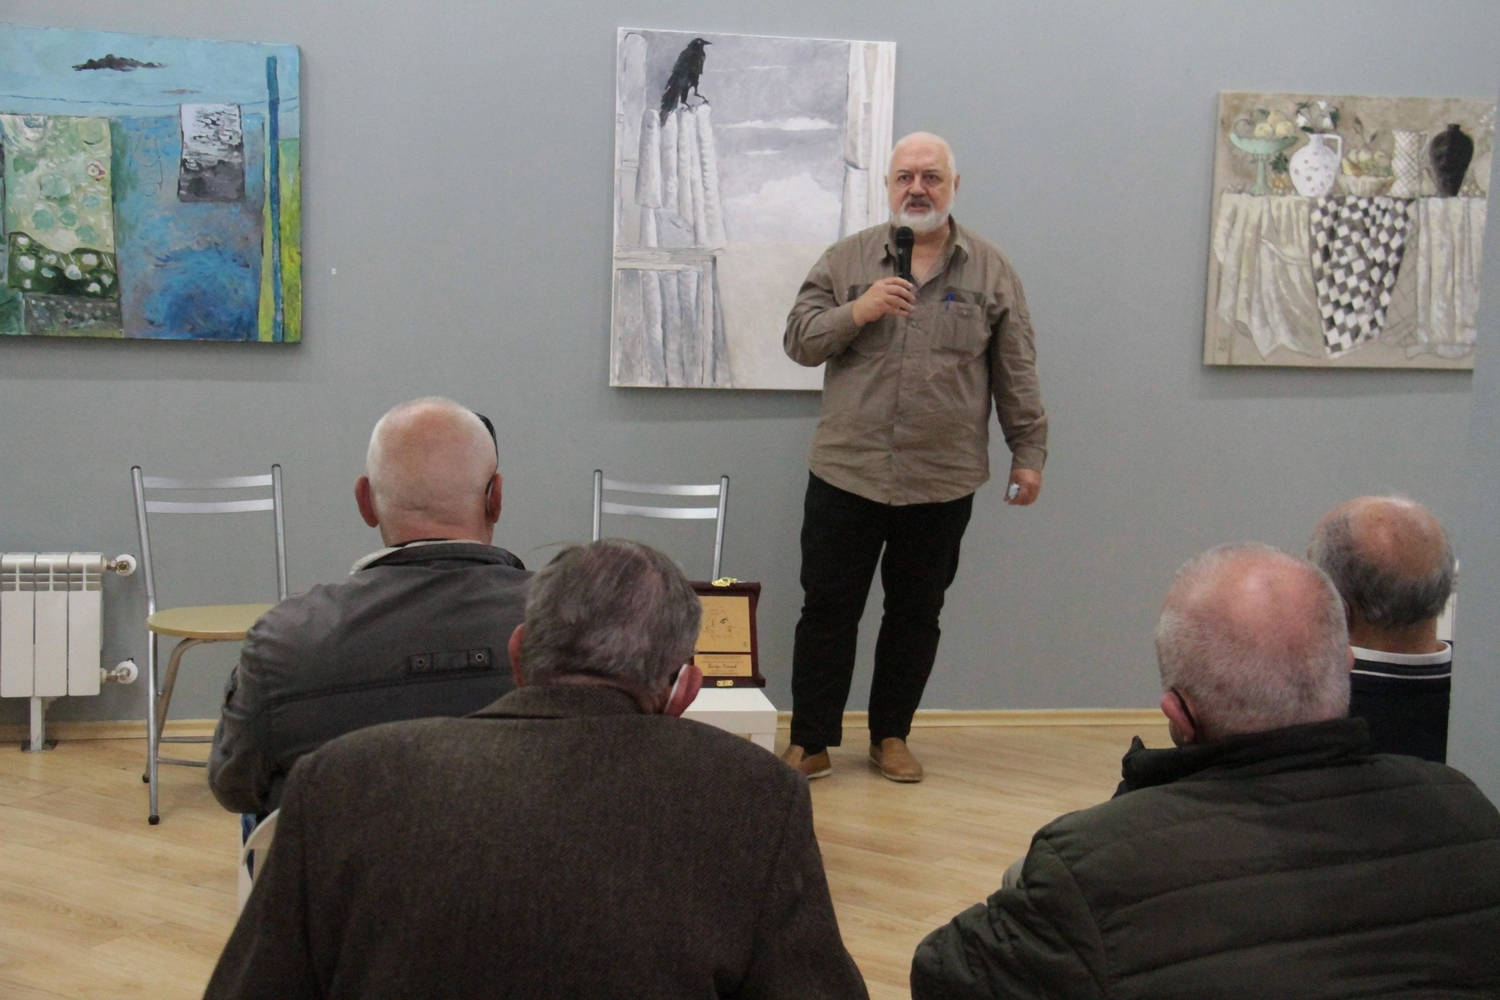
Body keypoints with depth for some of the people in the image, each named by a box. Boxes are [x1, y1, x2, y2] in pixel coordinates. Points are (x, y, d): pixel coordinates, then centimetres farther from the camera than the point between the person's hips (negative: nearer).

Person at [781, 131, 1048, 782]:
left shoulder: (990, 271, 6)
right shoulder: (846, 260, 5)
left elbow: (1016, 375, 7)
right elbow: (799, 341, 1)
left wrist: (1028, 453, 4)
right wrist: (857, 311, -14)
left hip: (942, 483, 0)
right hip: (845, 475, 0)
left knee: (916, 614, 10)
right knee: (827, 609, 3)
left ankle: (891, 736, 25)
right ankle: (811, 742, 14)